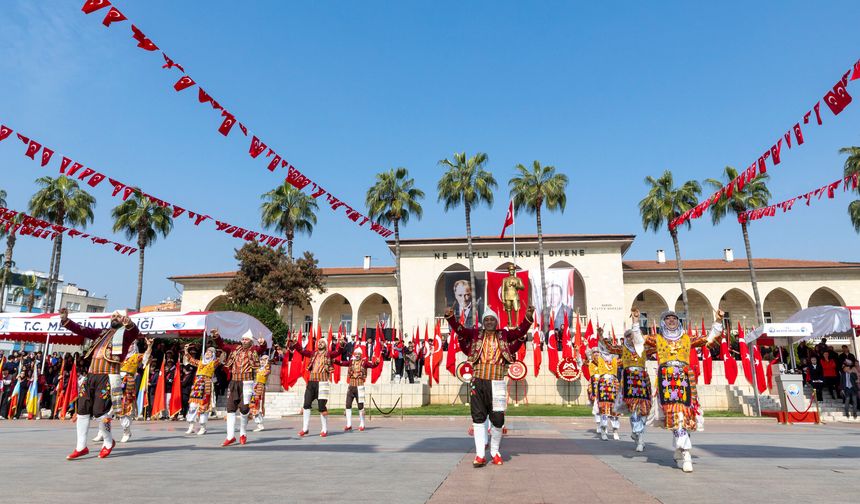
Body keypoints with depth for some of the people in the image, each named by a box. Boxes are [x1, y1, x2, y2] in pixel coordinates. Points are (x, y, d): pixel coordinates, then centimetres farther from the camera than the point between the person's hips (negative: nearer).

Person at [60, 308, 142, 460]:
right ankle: (81, 447, 17)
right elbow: (81, 330, 18)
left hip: (108, 376, -6)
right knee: (82, 409, 6)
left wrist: (129, 323, -41)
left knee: (99, 411, -8)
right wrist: (65, 320, 5)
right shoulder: (102, 333, 22)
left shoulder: (125, 334, 4)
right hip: (91, 375, 7)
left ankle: (108, 442, 14)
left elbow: (135, 332, -19)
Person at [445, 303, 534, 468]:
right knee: (478, 417, 3)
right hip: (478, 382, 1)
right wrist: (450, 317, -17)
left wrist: (528, 318, -18)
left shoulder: (504, 335, 8)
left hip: (497, 383, 0)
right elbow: (459, 329, -1)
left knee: (498, 419, 2)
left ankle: (495, 451, 23)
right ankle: (480, 454, 10)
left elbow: (520, 331, -2)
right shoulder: (476, 334, 8)